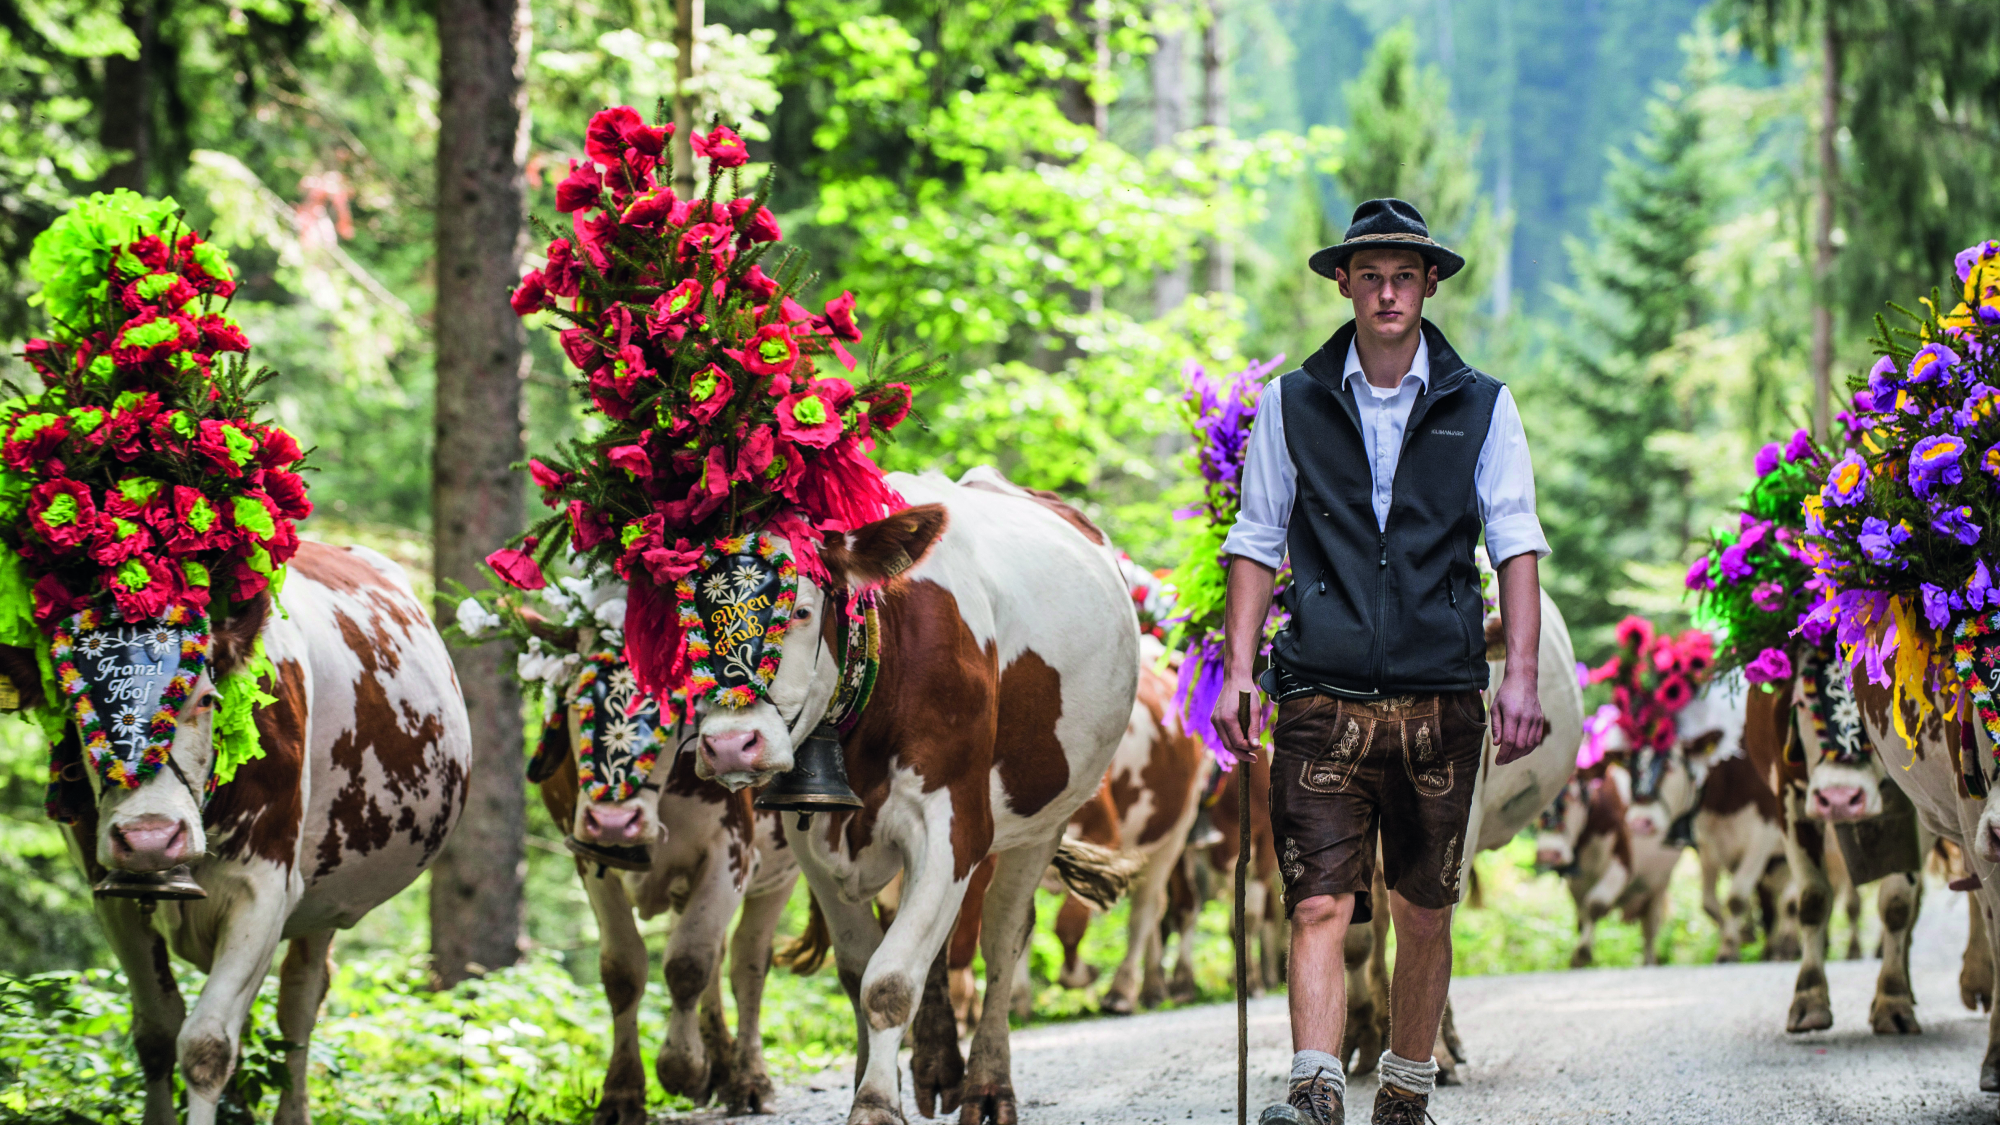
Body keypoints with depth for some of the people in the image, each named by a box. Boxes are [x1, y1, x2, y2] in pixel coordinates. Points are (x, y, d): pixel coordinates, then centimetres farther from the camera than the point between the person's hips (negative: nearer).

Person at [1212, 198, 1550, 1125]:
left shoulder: (1481, 409, 8)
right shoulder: (1292, 406, 9)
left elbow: (1516, 546, 4)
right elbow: (1257, 546, 11)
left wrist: (1521, 675, -6)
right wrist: (1238, 670, 1)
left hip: (1440, 697, 1)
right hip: (1323, 697, -1)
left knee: (1425, 910, 7)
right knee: (1320, 902, -13)